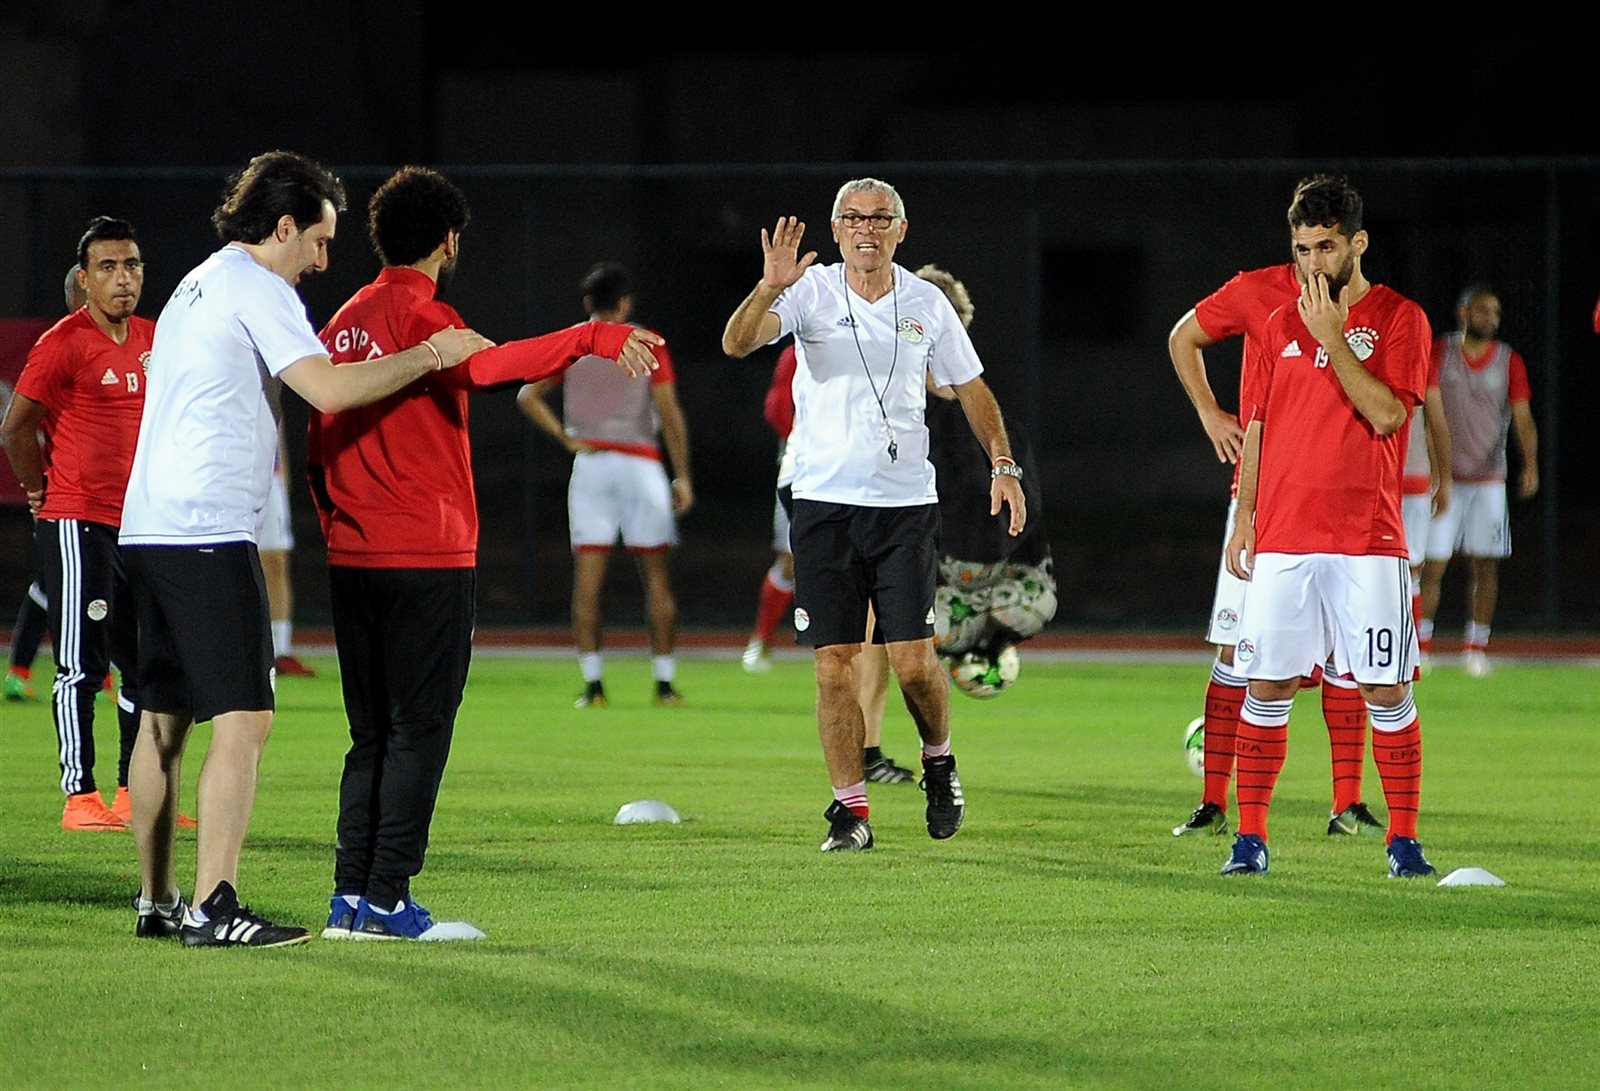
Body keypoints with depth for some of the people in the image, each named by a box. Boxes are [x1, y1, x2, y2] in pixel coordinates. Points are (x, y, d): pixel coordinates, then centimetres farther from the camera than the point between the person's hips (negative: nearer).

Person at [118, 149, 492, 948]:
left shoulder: (197, 286, 22)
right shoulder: (254, 286, -7)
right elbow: (328, 389, -19)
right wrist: (430, 356, -14)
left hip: (150, 525, 10)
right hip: (207, 531, -10)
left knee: (163, 719, 13)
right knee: (243, 719, -10)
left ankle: (156, 903, 17)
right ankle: (213, 908, -16)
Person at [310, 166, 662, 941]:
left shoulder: (345, 322, 14)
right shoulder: (422, 314, -10)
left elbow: (317, 446, 17)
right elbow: (479, 366, -33)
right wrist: (594, 339, -42)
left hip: (352, 557, 8)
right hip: (427, 558, -8)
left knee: (373, 735, 12)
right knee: (419, 731, -4)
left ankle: (350, 898, 10)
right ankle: (387, 901, -7)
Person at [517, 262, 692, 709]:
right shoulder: (647, 344, 0)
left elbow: (528, 396, 1)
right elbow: (670, 415, -5)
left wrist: (567, 439, 1)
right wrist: (683, 477, -1)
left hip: (590, 466, 2)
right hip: (641, 465, -2)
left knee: (588, 578, 2)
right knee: (657, 576, 5)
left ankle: (593, 684, -4)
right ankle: (664, 684, 3)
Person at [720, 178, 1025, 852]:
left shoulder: (926, 304, 5)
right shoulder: (809, 292, -1)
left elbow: (970, 388, 17)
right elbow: (737, 343, -16)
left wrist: (1002, 465, 8)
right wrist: (769, 289, -33)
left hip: (906, 502, 1)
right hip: (824, 501, -1)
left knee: (913, 658, -6)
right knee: (834, 664, -3)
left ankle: (939, 762, 22)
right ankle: (850, 808, 4)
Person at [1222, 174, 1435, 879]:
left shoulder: (1399, 319, 1)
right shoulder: (1280, 326, 13)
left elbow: (1386, 413, -13)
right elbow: (1257, 430, 17)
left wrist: (1331, 336, -14)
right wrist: (1243, 520, 11)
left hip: (1367, 542, -3)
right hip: (1282, 539, 3)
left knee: (1387, 691, -3)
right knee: (1266, 688, 1)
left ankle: (1404, 841, 5)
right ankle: (1250, 838, 6)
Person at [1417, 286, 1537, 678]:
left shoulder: (1509, 361, 4)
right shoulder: (1439, 353, -1)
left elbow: (1522, 417, -1)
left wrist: (1530, 465, -17)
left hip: (1489, 479, 2)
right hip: (1444, 478, -2)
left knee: (1486, 565, 3)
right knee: (1432, 564, -5)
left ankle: (1477, 646, 12)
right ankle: (1419, 643, 4)